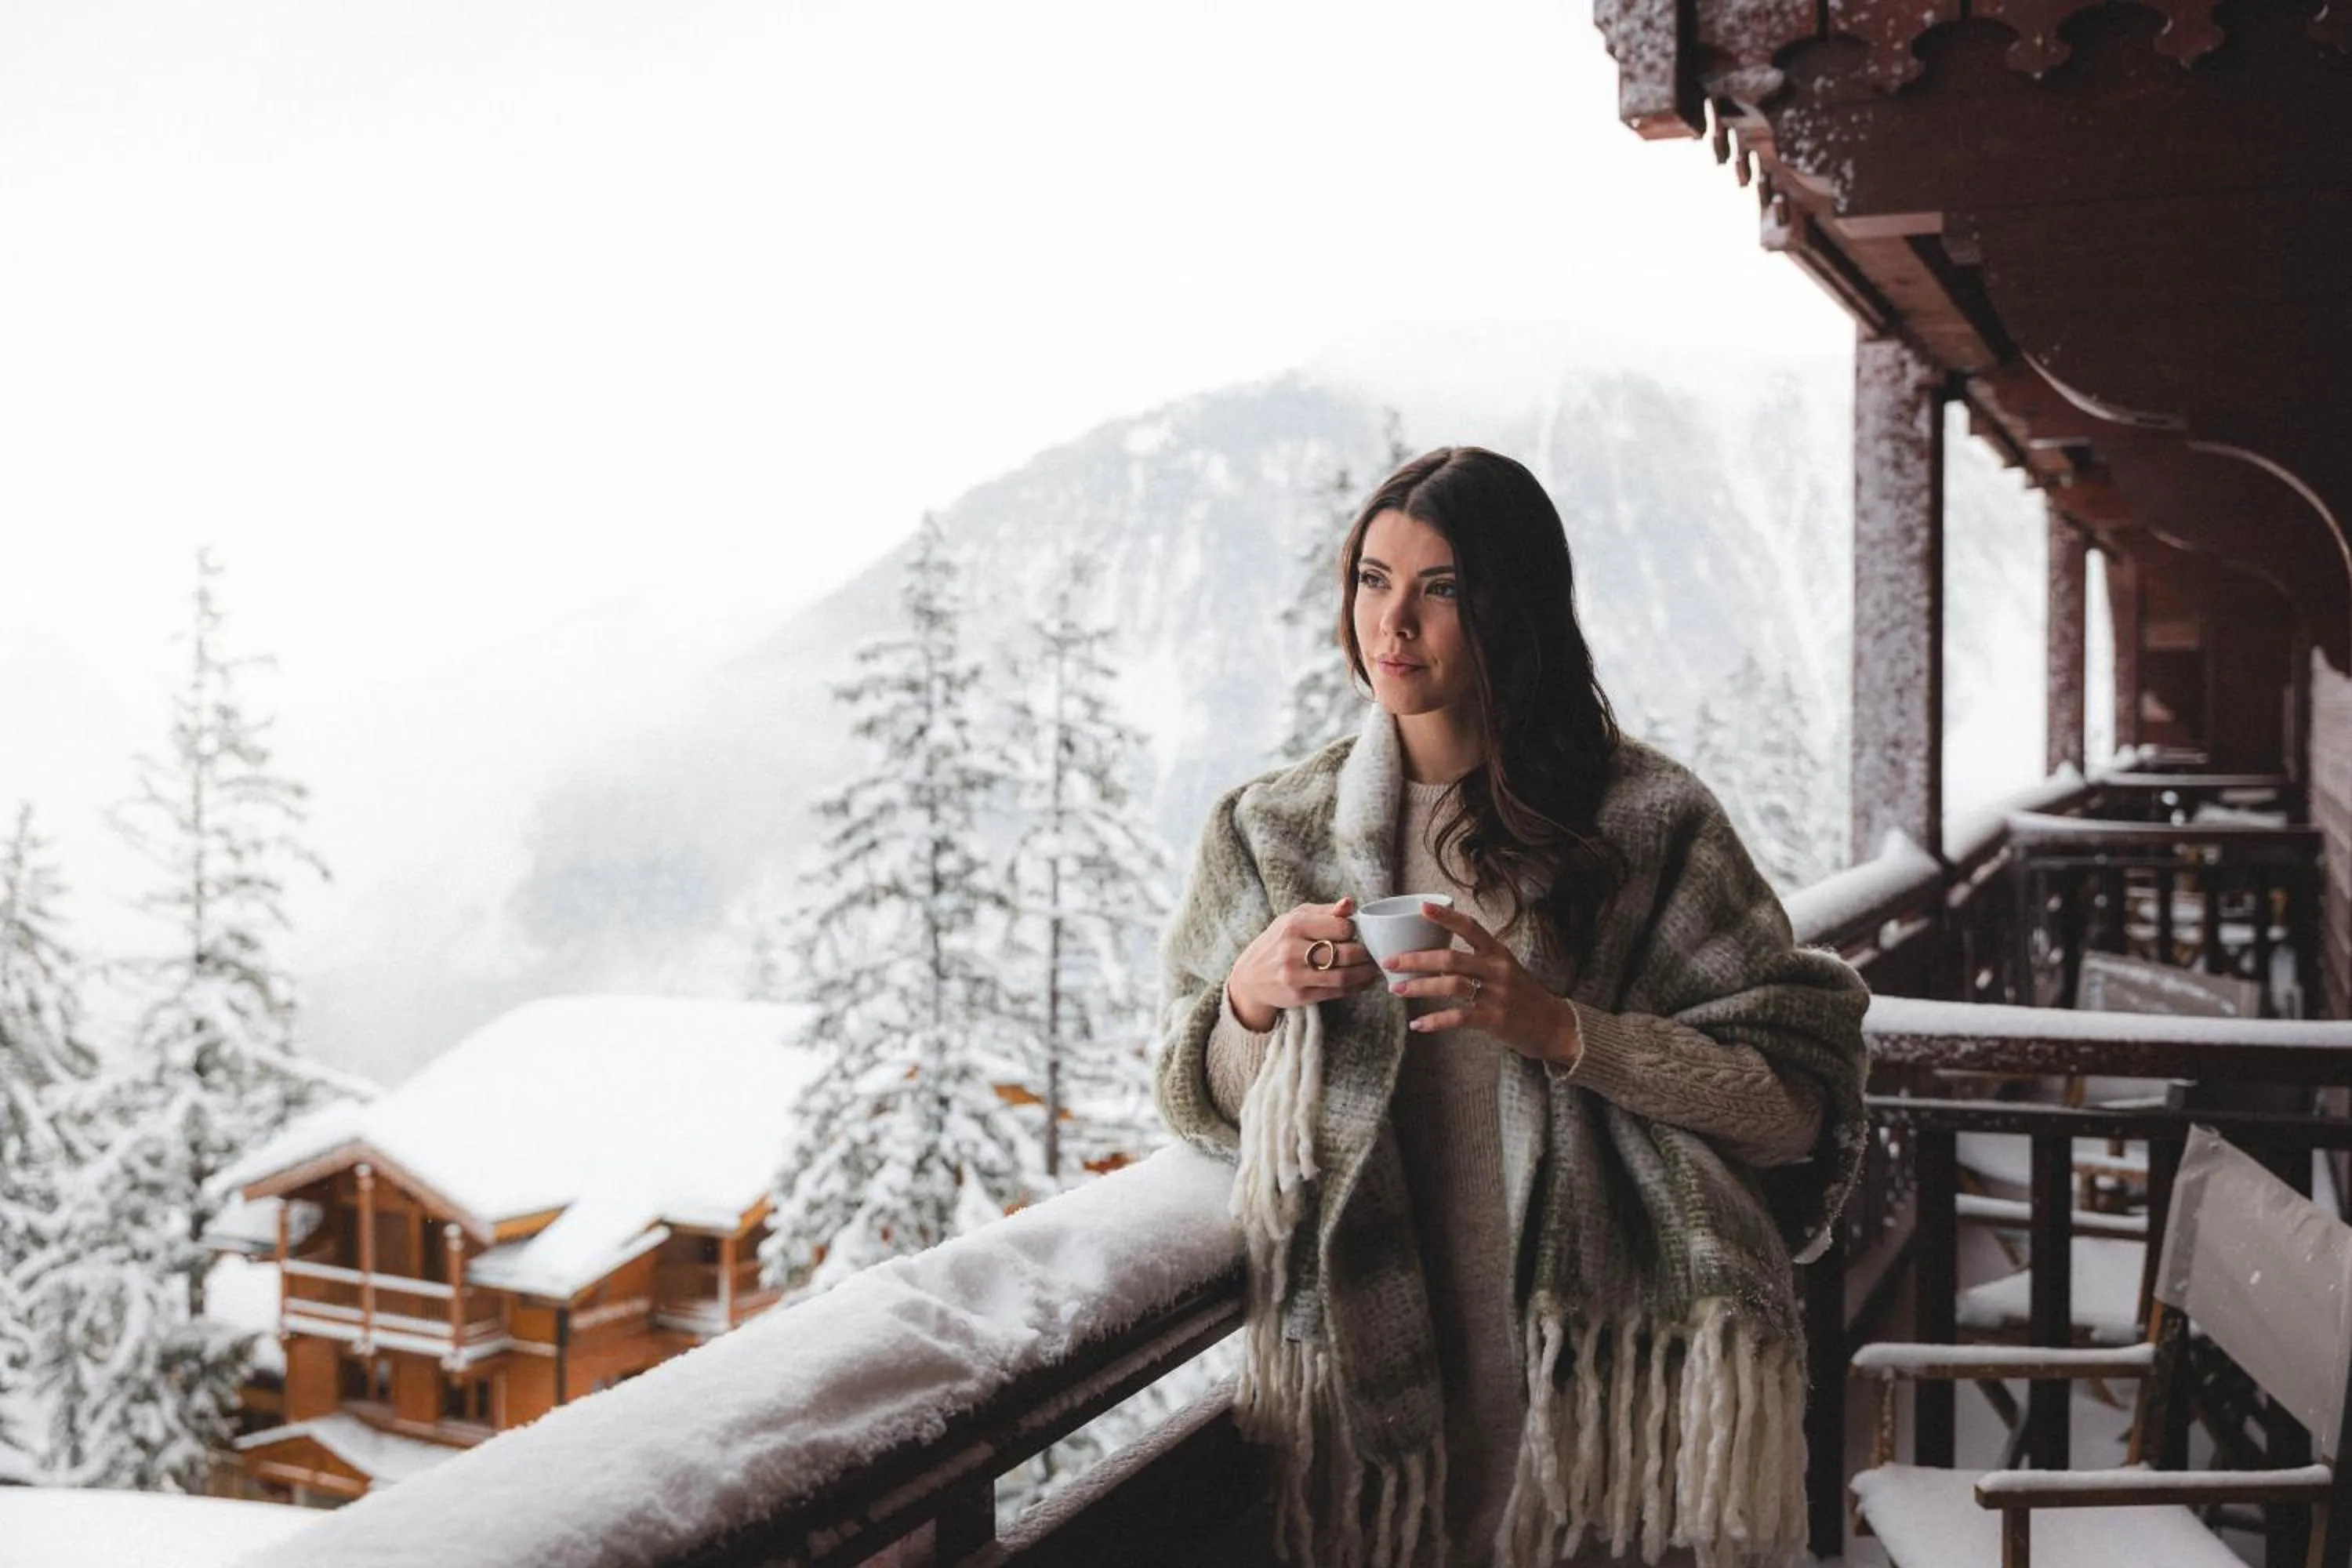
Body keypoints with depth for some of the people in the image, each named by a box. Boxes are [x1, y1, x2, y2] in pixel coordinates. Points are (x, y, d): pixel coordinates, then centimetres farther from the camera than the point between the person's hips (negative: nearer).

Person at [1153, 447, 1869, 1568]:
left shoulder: (1645, 821, -3)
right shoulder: (1271, 834, 6)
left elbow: (1795, 1103, -7)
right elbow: (1198, 1106, 12)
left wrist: (1562, 1029, -20)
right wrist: (1252, 996, -10)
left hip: (1607, 1377, -2)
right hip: (1364, 1380, 2)